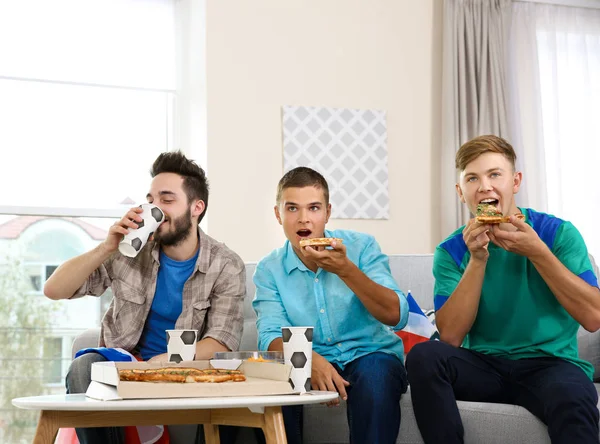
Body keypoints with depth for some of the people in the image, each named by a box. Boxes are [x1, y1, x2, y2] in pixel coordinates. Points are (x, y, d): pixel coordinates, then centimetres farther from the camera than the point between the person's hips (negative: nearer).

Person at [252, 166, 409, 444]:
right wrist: (310, 359, -31)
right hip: (311, 363, 2)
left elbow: (396, 316, -12)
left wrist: (346, 270, -25)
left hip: (371, 355, -1)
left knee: (374, 374, -35)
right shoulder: (270, 269, 2)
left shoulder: (361, 246, -3)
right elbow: (271, 336, -9)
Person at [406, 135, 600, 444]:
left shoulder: (559, 233, 0)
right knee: (424, 356, -28)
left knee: (573, 397, -38)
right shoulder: (451, 251, 5)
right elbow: (451, 337, -6)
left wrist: (537, 252, -16)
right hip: (484, 365, 3)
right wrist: (477, 260, -14)